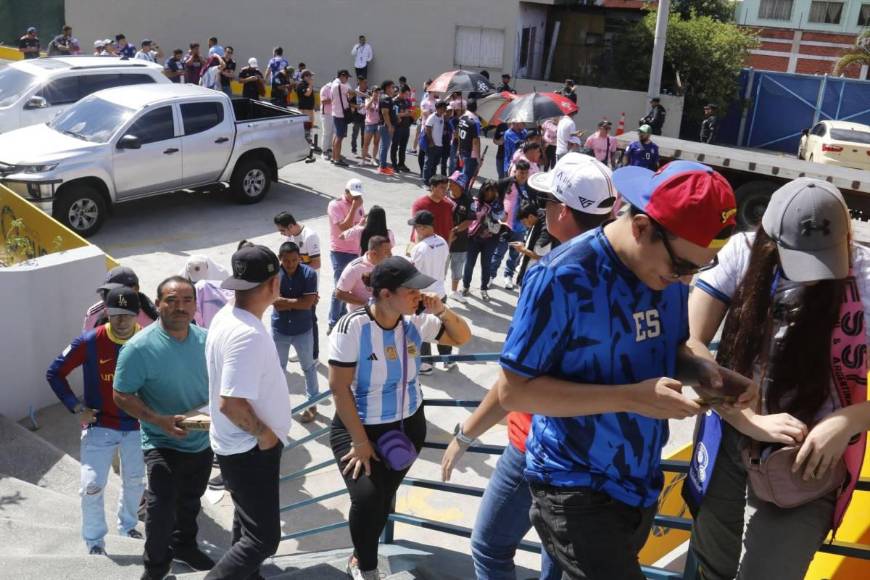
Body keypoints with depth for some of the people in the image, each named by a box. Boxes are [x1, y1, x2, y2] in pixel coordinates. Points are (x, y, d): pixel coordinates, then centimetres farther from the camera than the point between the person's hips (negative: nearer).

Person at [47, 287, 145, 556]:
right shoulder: (90, 342, -17)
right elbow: (54, 373, -6)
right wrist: (76, 407, -10)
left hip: (136, 425, 2)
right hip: (99, 425, -2)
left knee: (135, 481, 17)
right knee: (92, 485, -3)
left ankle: (128, 526, 41)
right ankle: (95, 541, 18)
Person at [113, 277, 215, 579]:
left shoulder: (205, 339, -6)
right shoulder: (139, 347, -22)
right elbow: (122, 396, -16)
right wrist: (160, 421, -27)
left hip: (202, 441, 5)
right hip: (163, 444, -5)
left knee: (190, 502, 24)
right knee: (162, 510, -3)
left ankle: (184, 545, 49)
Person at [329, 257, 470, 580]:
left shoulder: (416, 323, -8)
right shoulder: (353, 327, -23)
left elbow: (462, 338, 6)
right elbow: (339, 387, -19)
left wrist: (443, 311, -14)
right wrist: (360, 441, -18)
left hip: (408, 425, 5)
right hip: (358, 426, -4)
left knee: (385, 498, 11)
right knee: (367, 497, -19)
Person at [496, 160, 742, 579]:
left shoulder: (669, 269, -3)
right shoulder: (564, 277, -23)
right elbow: (513, 390, -21)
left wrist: (700, 368, -11)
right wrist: (631, 397, -27)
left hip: (641, 483, 7)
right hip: (576, 487, -6)